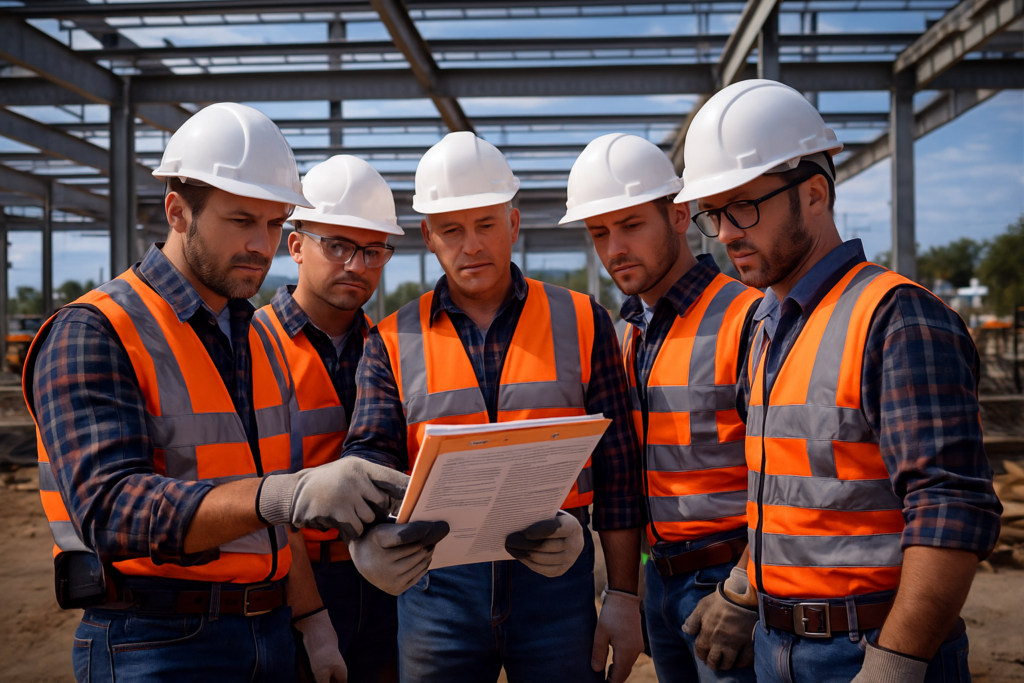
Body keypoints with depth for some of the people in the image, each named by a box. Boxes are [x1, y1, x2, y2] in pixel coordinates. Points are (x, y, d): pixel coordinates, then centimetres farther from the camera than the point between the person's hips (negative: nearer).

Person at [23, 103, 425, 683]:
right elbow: (113, 510, -26)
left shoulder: (254, 338, 11)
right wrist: (283, 495, -39)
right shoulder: (92, 335, -13)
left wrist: (310, 620, 13)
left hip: (270, 635, 7)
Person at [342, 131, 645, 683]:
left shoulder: (581, 322, 4)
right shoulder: (393, 342, 5)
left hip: (556, 571, 0)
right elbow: (368, 455, -3)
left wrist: (623, 595, 1)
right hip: (438, 581, 1)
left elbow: (616, 469, 4)